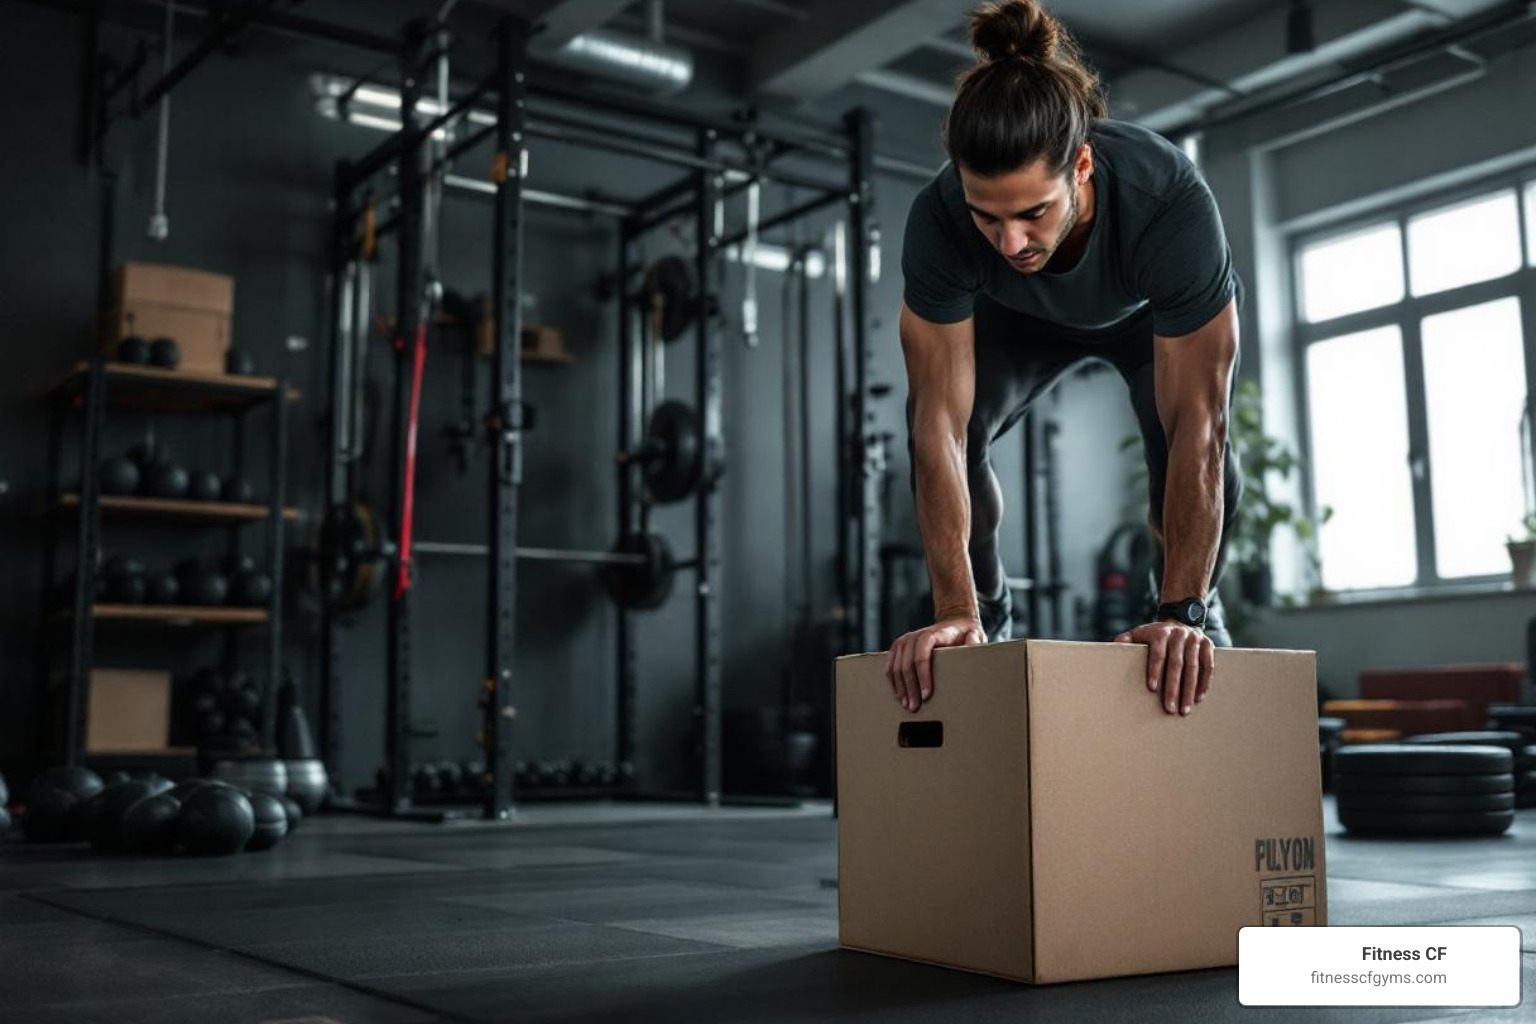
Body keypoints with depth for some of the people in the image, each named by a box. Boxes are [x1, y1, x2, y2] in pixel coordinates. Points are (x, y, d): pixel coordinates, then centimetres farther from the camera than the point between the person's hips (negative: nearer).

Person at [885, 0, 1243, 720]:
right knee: (942, 430, -23)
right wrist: (953, 611, -42)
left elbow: (1196, 425, -42)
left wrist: (1180, 613, -46)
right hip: (1021, 318, 1)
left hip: (1159, 314, -1)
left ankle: (1194, 615, 6)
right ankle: (986, 619, 4)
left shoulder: (1172, 202, -44)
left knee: (1192, 438, -25)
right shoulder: (939, 221, -40)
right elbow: (942, 421, -38)